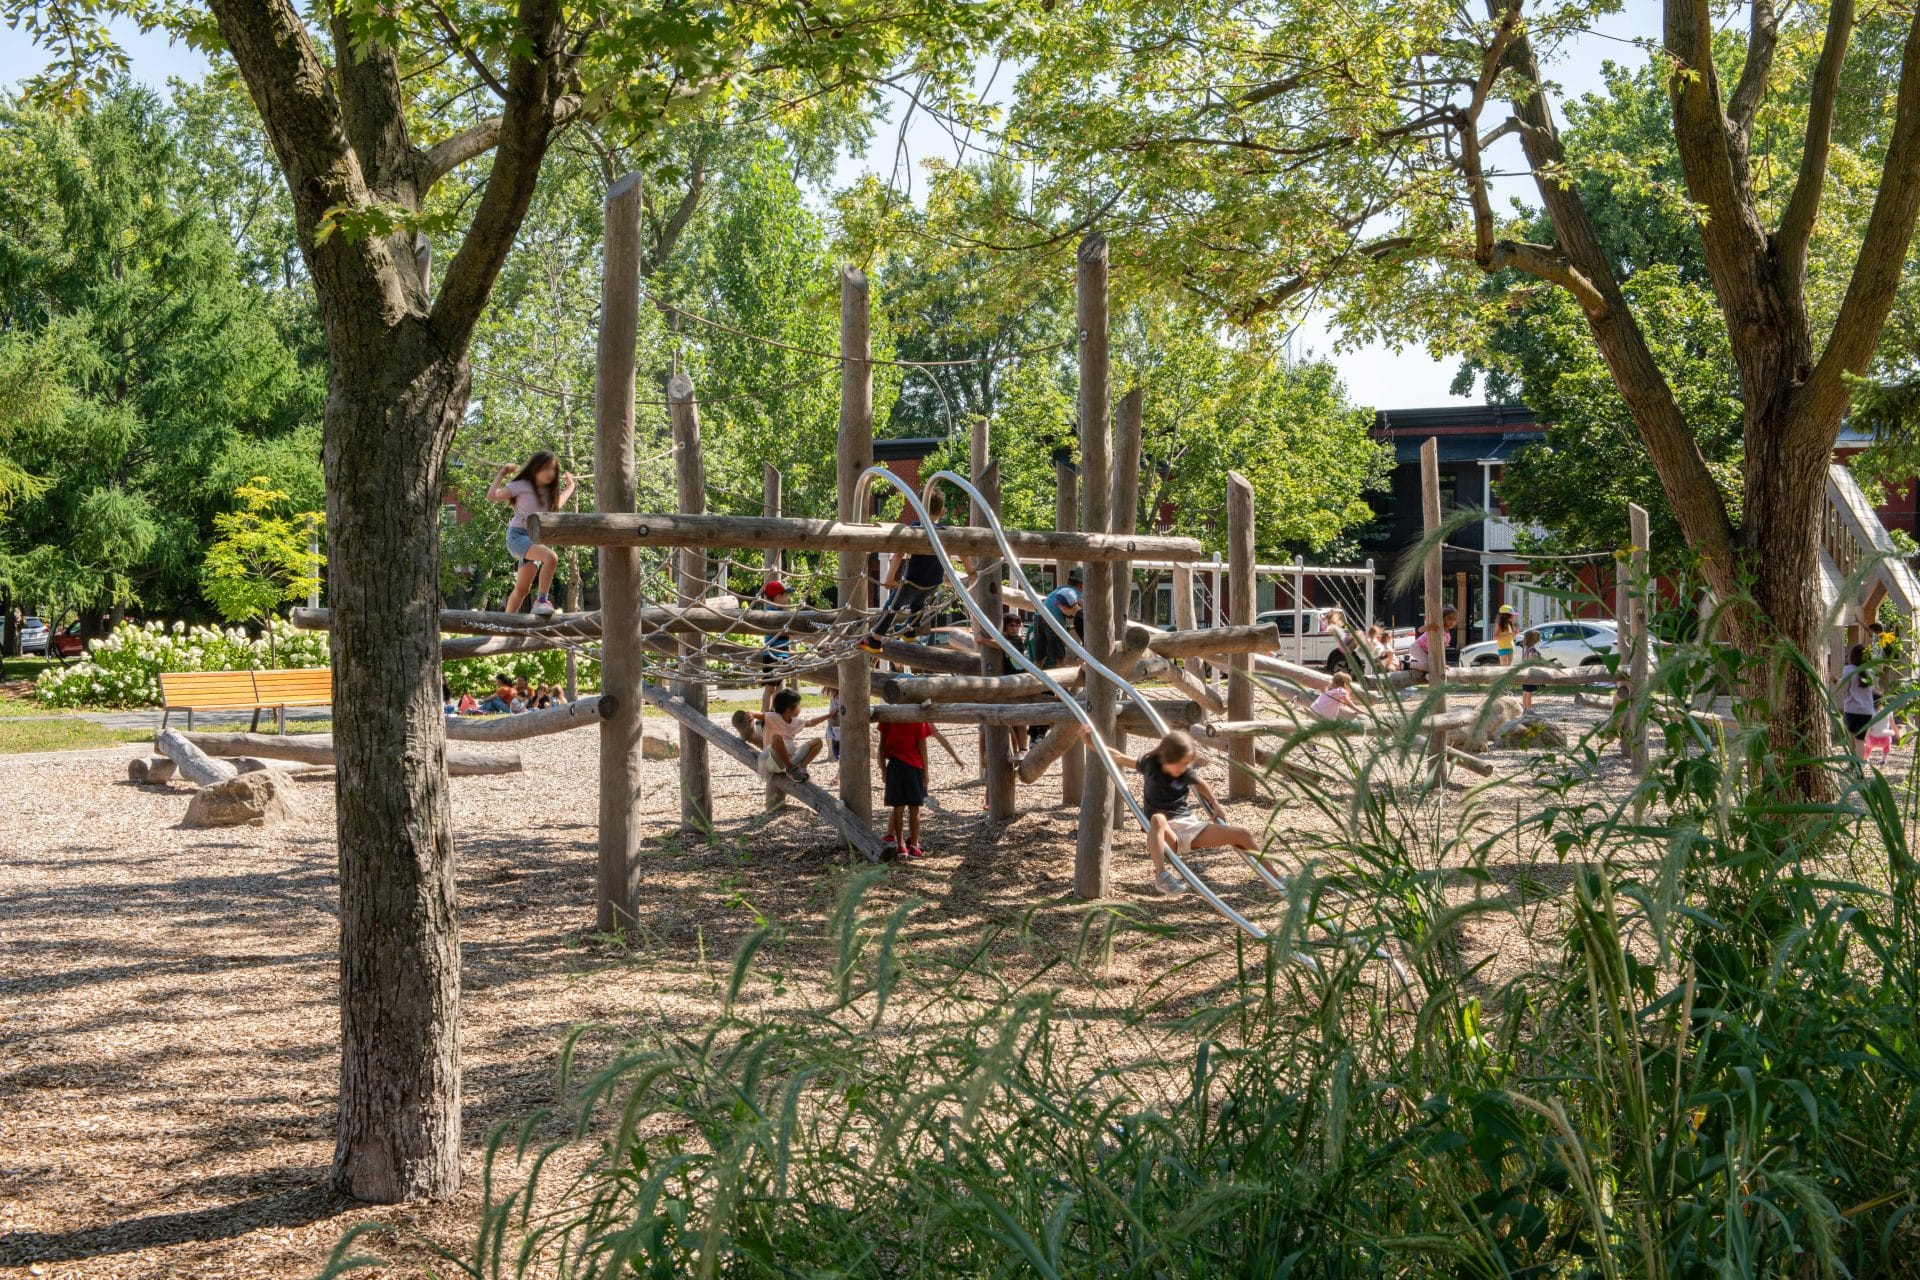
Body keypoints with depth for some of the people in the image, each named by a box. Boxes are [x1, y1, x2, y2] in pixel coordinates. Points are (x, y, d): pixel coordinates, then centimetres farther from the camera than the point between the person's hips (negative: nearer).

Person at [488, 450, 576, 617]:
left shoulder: (549, 491, 13)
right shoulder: (522, 486, -7)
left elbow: (557, 504, 36)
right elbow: (492, 496, -12)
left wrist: (569, 485, 36)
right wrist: (501, 475, -8)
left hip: (536, 540, 7)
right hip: (517, 535, -7)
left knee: (522, 589, 8)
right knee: (551, 557, -33)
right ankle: (542, 600, -29)